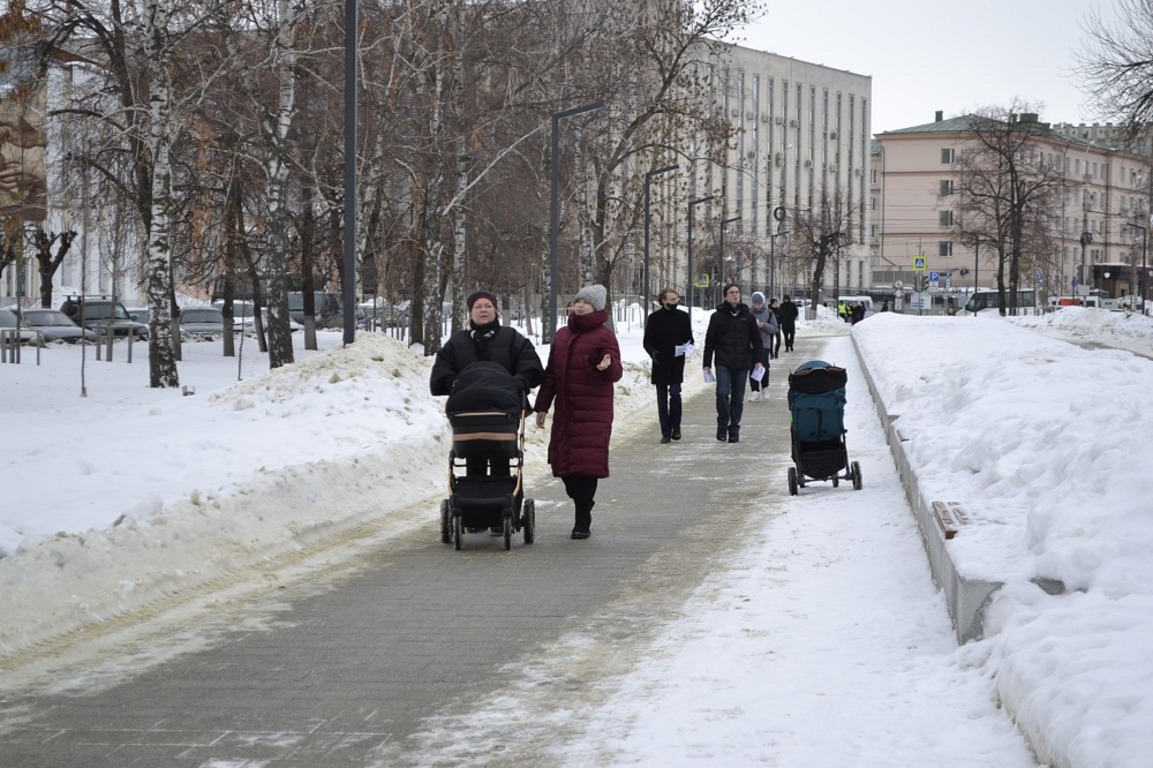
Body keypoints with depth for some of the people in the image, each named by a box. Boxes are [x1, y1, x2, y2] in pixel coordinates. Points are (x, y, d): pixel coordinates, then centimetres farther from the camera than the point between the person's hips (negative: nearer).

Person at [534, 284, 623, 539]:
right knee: (564, 462, 3)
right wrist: (542, 405, 17)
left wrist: (608, 367, -31)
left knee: (586, 462, -9)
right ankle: (582, 511, 17)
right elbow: (551, 373, 20)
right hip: (565, 411, 6)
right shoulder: (562, 335, 16)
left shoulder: (604, 336, -2)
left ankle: (583, 521, -5)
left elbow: (616, 373, -8)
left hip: (593, 412, -6)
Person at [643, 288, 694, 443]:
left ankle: (676, 428, 6)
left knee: (675, 393, -10)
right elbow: (647, 341, 3)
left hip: (677, 362, 0)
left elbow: (689, 338, 12)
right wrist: (653, 352, -18)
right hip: (660, 363, 0)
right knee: (662, 399, 3)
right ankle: (666, 432, 8)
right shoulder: (654, 318, 1)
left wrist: (688, 347, -11)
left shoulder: (683, 317, 4)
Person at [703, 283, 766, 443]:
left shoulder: (747, 316, 8)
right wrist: (707, 364, 3)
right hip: (723, 362, -2)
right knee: (722, 393, -17)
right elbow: (709, 341, 6)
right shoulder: (717, 316, 2)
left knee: (738, 397, 5)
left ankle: (734, 430, 13)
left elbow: (756, 340, 12)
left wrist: (759, 360, 2)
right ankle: (722, 426, -2)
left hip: (742, 364, 2)